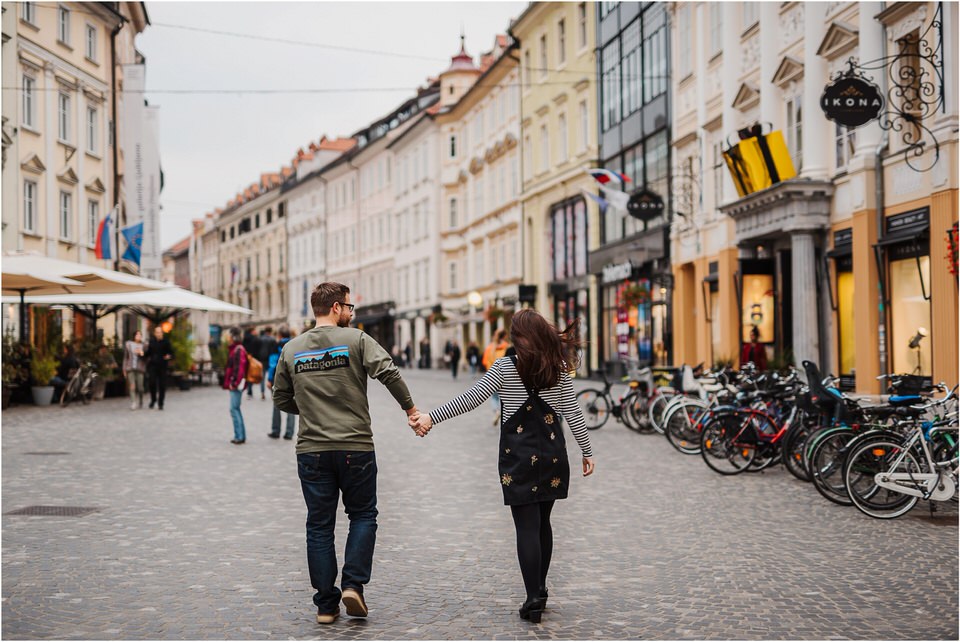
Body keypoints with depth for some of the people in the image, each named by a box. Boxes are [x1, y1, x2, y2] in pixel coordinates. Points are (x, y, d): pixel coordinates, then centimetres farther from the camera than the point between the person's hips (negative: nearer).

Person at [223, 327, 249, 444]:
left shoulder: (239, 350, -15)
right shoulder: (235, 349, 15)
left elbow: (239, 368, -22)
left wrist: (235, 382, -22)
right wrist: (229, 382, 18)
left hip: (236, 385, -10)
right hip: (234, 384, 10)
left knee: (234, 409, -8)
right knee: (236, 409, 13)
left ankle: (239, 436, -6)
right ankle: (241, 436, 18)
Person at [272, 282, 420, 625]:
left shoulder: (291, 349, 6)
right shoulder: (356, 339, -6)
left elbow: (281, 399, 12)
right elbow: (389, 372, -16)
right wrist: (410, 407, -6)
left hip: (312, 450, 3)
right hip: (356, 446, -3)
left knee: (319, 525, 9)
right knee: (363, 515, 13)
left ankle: (326, 604, 9)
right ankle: (353, 583, -2)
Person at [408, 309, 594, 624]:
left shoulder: (504, 368, -7)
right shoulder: (559, 369, 2)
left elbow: (470, 399, -12)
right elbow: (573, 414, 2)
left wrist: (431, 417, -10)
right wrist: (587, 451, 10)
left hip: (519, 458, -4)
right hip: (552, 456, 4)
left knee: (526, 526, -3)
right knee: (543, 522, 16)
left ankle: (534, 600, -5)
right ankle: (540, 590, 24)